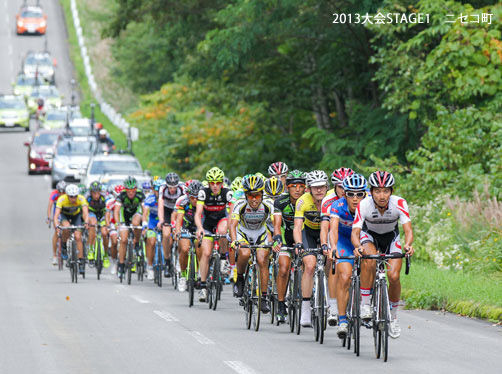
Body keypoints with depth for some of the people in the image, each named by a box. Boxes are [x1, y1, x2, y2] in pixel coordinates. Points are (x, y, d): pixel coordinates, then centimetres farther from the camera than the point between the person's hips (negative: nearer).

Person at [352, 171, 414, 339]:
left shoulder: (399, 203, -29)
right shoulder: (364, 205, -30)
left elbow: (408, 230, -33)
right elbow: (355, 232, -34)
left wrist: (408, 244, -55)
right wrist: (358, 247, -57)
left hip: (391, 237, 1)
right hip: (369, 236, -1)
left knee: (394, 276, -17)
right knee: (369, 260, -35)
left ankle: (393, 315, 7)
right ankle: (365, 304, -22)